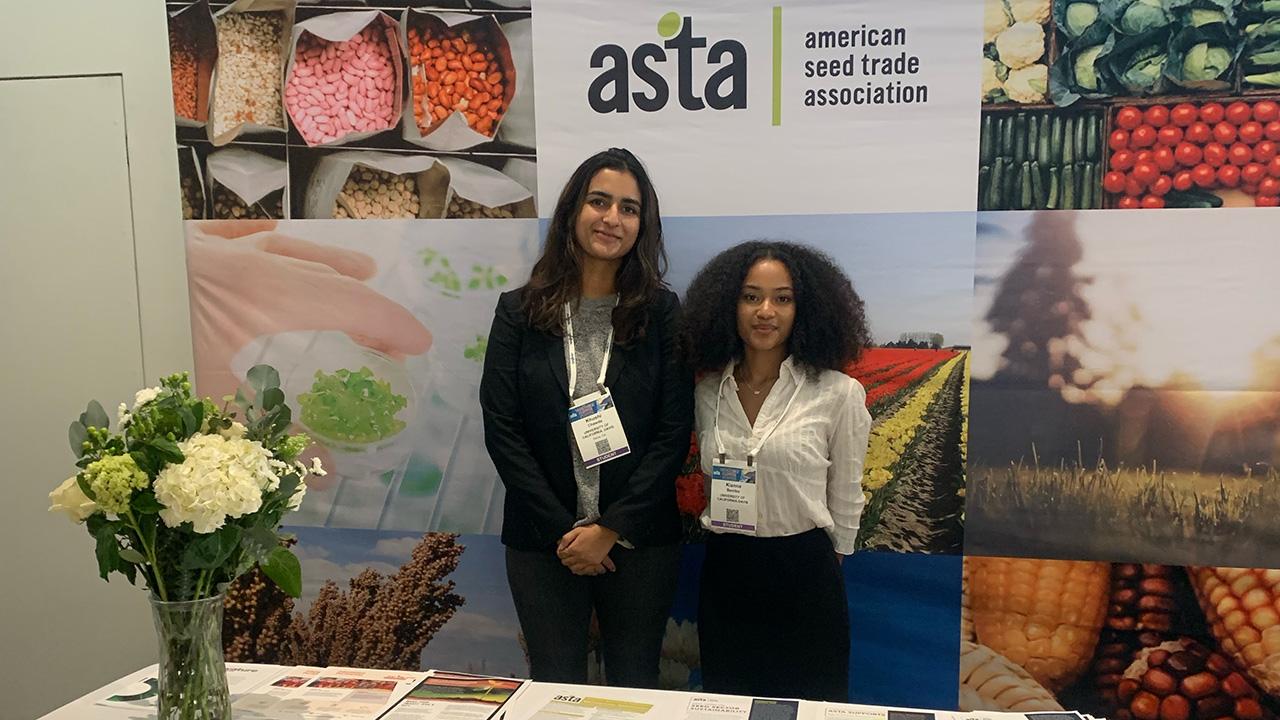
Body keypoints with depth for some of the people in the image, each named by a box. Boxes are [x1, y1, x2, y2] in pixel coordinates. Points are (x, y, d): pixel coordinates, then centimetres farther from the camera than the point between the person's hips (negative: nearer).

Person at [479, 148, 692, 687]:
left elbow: (674, 432, -6)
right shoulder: (520, 311, 0)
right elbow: (501, 428, -4)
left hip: (639, 541, 0)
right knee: (554, 689, 12)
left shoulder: (662, 313, -2)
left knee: (635, 686, 13)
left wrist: (610, 529, -11)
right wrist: (563, 530, -9)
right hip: (543, 542, 0)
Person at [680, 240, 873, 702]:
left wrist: (824, 561, 9)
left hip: (804, 578, -3)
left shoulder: (838, 394, -10)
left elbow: (846, 497, 1)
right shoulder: (709, 392, 2)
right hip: (724, 576, 4)